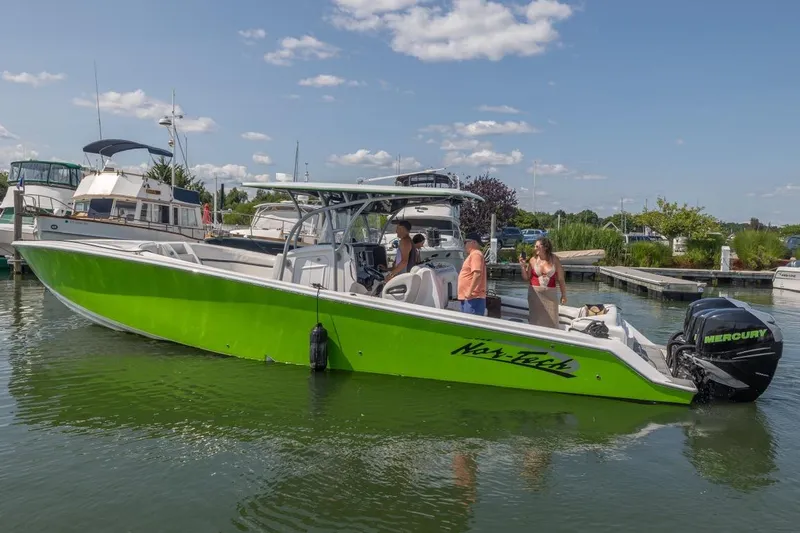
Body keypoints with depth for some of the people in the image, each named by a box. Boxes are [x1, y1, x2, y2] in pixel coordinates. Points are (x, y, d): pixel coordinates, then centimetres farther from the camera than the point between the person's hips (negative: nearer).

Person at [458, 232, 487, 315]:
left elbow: (477, 274, -24)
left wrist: (470, 292, -24)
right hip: (468, 298, 11)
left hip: (472, 298, -11)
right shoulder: (472, 255, 21)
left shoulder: (475, 254, -12)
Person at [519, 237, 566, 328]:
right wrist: (523, 266, -10)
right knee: (535, 319, 5)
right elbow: (526, 278, 4)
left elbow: (560, 279, 2)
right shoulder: (533, 260, -1)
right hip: (535, 293, 1)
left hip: (550, 294, 0)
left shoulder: (554, 260, -2)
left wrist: (563, 295, 2)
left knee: (551, 320, 1)